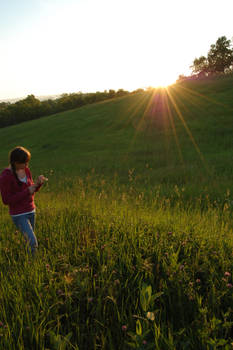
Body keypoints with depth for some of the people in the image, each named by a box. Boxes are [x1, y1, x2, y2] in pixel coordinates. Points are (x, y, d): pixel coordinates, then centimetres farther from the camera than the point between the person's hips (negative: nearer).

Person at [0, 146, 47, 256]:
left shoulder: (26, 170, -1)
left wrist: (38, 182, -13)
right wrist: (27, 192, -24)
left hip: (30, 211, 7)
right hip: (18, 215, -7)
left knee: (29, 240, 19)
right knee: (33, 244, -12)